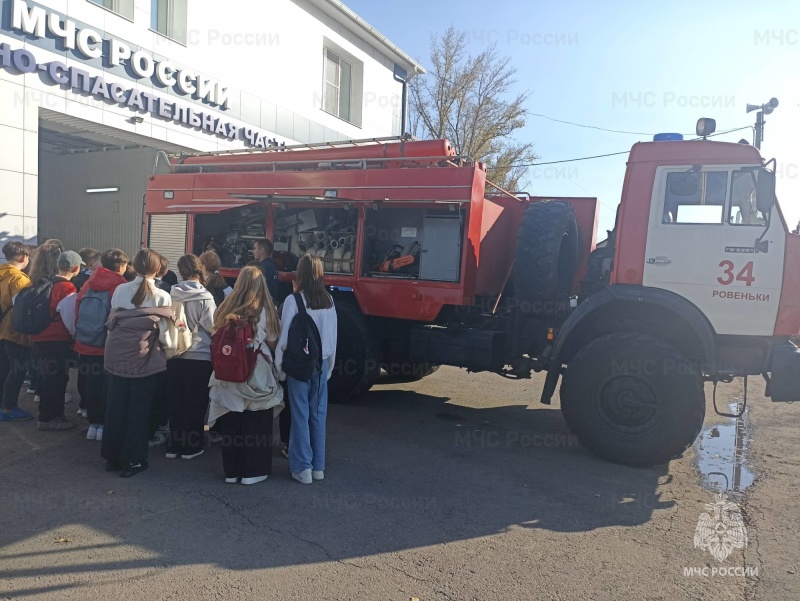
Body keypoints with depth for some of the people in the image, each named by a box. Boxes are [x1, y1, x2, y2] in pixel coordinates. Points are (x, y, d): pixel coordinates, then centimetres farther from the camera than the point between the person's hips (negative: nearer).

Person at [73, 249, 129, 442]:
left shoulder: (88, 284, 5)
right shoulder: (120, 286, -13)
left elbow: (77, 313, 8)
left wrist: (80, 336, 18)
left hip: (86, 345, 5)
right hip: (110, 348, -5)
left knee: (91, 386, 14)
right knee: (108, 388, 7)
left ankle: (93, 423, 23)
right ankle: (105, 425, 13)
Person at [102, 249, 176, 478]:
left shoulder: (120, 290, 0)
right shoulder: (162, 297, -10)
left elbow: (111, 321, 3)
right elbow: (164, 332, -9)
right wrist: (170, 351, 9)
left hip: (117, 355, 3)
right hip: (145, 359, -3)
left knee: (115, 406, 14)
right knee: (139, 409, 8)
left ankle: (112, 456, 25)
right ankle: (133, 460, 15)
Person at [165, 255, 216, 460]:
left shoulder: (173, 294, -4)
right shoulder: (204, 297, -15)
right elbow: (212, 326, -13)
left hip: (174, 355, 4)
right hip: (199, 356, -4)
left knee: (175, 401, 14)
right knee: (194, 402, 8)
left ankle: (174, 445, 22)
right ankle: (190, 446, 15)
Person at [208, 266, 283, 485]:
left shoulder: (226, 308, -2)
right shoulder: (266, 310, -9)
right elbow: (271, 344, -4)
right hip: (258, 374, -3)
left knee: (231, 423, 12)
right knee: (256, 424, 9)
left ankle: (231, 471, 22)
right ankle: (251, 471, 14)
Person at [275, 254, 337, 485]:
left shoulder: (293, 300, -12)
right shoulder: (329, 301, 1)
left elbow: (285, 336, -11)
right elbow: (333, 336, 6)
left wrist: (279, 365, -1)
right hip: (321, 363, 4)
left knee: (300, 415, 5)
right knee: (318, 415, 12)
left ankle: (303, 468, 10)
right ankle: (318, 466, 21)